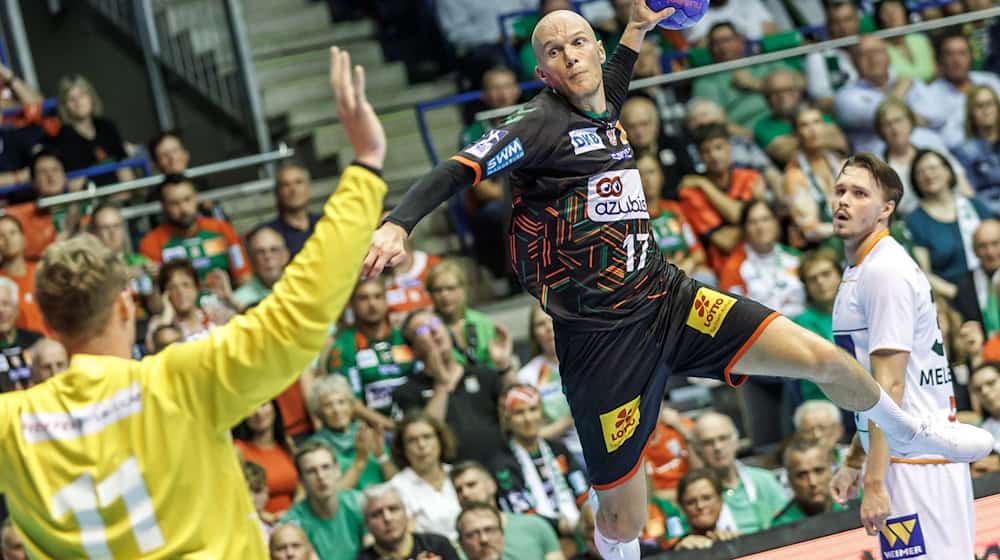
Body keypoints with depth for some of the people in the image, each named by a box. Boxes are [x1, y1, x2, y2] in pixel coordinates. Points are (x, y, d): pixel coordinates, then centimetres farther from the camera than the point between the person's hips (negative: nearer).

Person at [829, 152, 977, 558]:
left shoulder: (885, 270, -12)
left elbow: (890, 386, -17)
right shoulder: (857, 271, 18)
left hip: (915, 463, -10)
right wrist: (853, 462, 25)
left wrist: (875, 481, -19)